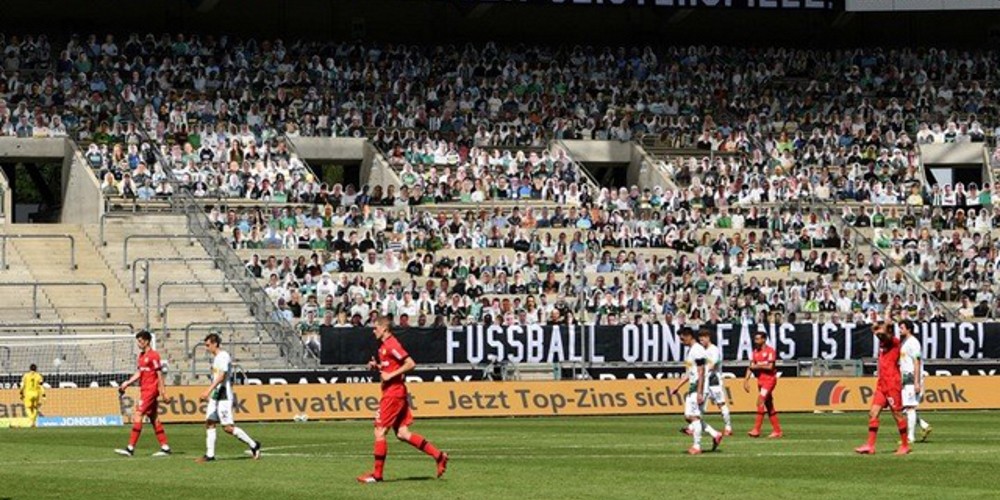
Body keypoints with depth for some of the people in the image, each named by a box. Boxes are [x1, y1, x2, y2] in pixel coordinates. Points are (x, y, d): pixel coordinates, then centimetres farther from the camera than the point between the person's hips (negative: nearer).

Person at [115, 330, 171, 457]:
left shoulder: (153, 355, -13)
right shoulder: (142, 355, 14)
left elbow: (159, 374, -13)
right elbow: (139, 373, 18)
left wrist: (163, 393, -14)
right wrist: (127, 383, 7)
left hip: (150, 390, -10)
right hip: (144, 390, 10)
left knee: (137, 416, -13)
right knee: (153, 418, 10)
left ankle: (131, 448, -16)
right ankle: (165, 448, 13)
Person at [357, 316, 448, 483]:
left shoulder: (391, 345, -14)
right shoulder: (384, 346, 16)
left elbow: (410, 364, -21)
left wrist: (390, 375, -21)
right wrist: (376, 366, 9)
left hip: (393, 393, -10)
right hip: (392, 393, 10)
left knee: (379, 432, -5)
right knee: (402, 433, 8)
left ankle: (377, 474, -1)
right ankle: (438, 455, 8)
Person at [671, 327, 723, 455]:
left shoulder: (698, 350, -15)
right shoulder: (690, 350, 16)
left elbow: (701, 373, -19)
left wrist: (699, 393, -21)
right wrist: (678, 387, 17)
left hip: (698, 388, -10)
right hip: (692, 388, 10)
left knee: (695, 416, -7)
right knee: (688, 416, 9)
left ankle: (697, 446, -1)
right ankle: (715, 434, 15)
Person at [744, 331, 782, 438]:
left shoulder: (770, 351, -10)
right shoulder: (755, 351, 13)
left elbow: (770, 367, -17)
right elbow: (751, 367, 12)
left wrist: (757, 366, -9)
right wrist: (746, 379, 3)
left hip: (769, 379, -8)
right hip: (761, 380, 8)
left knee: (760, 402, -16)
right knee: (769, 405, 9)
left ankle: (756, 430, -19)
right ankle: (777, 431, 14)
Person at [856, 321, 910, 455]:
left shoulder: (895, 343, -10)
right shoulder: (881, 344, 13)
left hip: (893, 385, -8)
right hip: (881, 385, 8)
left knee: (898, 415, 0)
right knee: (873, 413, 2)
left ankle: (905, 445, 11)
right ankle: (870, 446, 3)